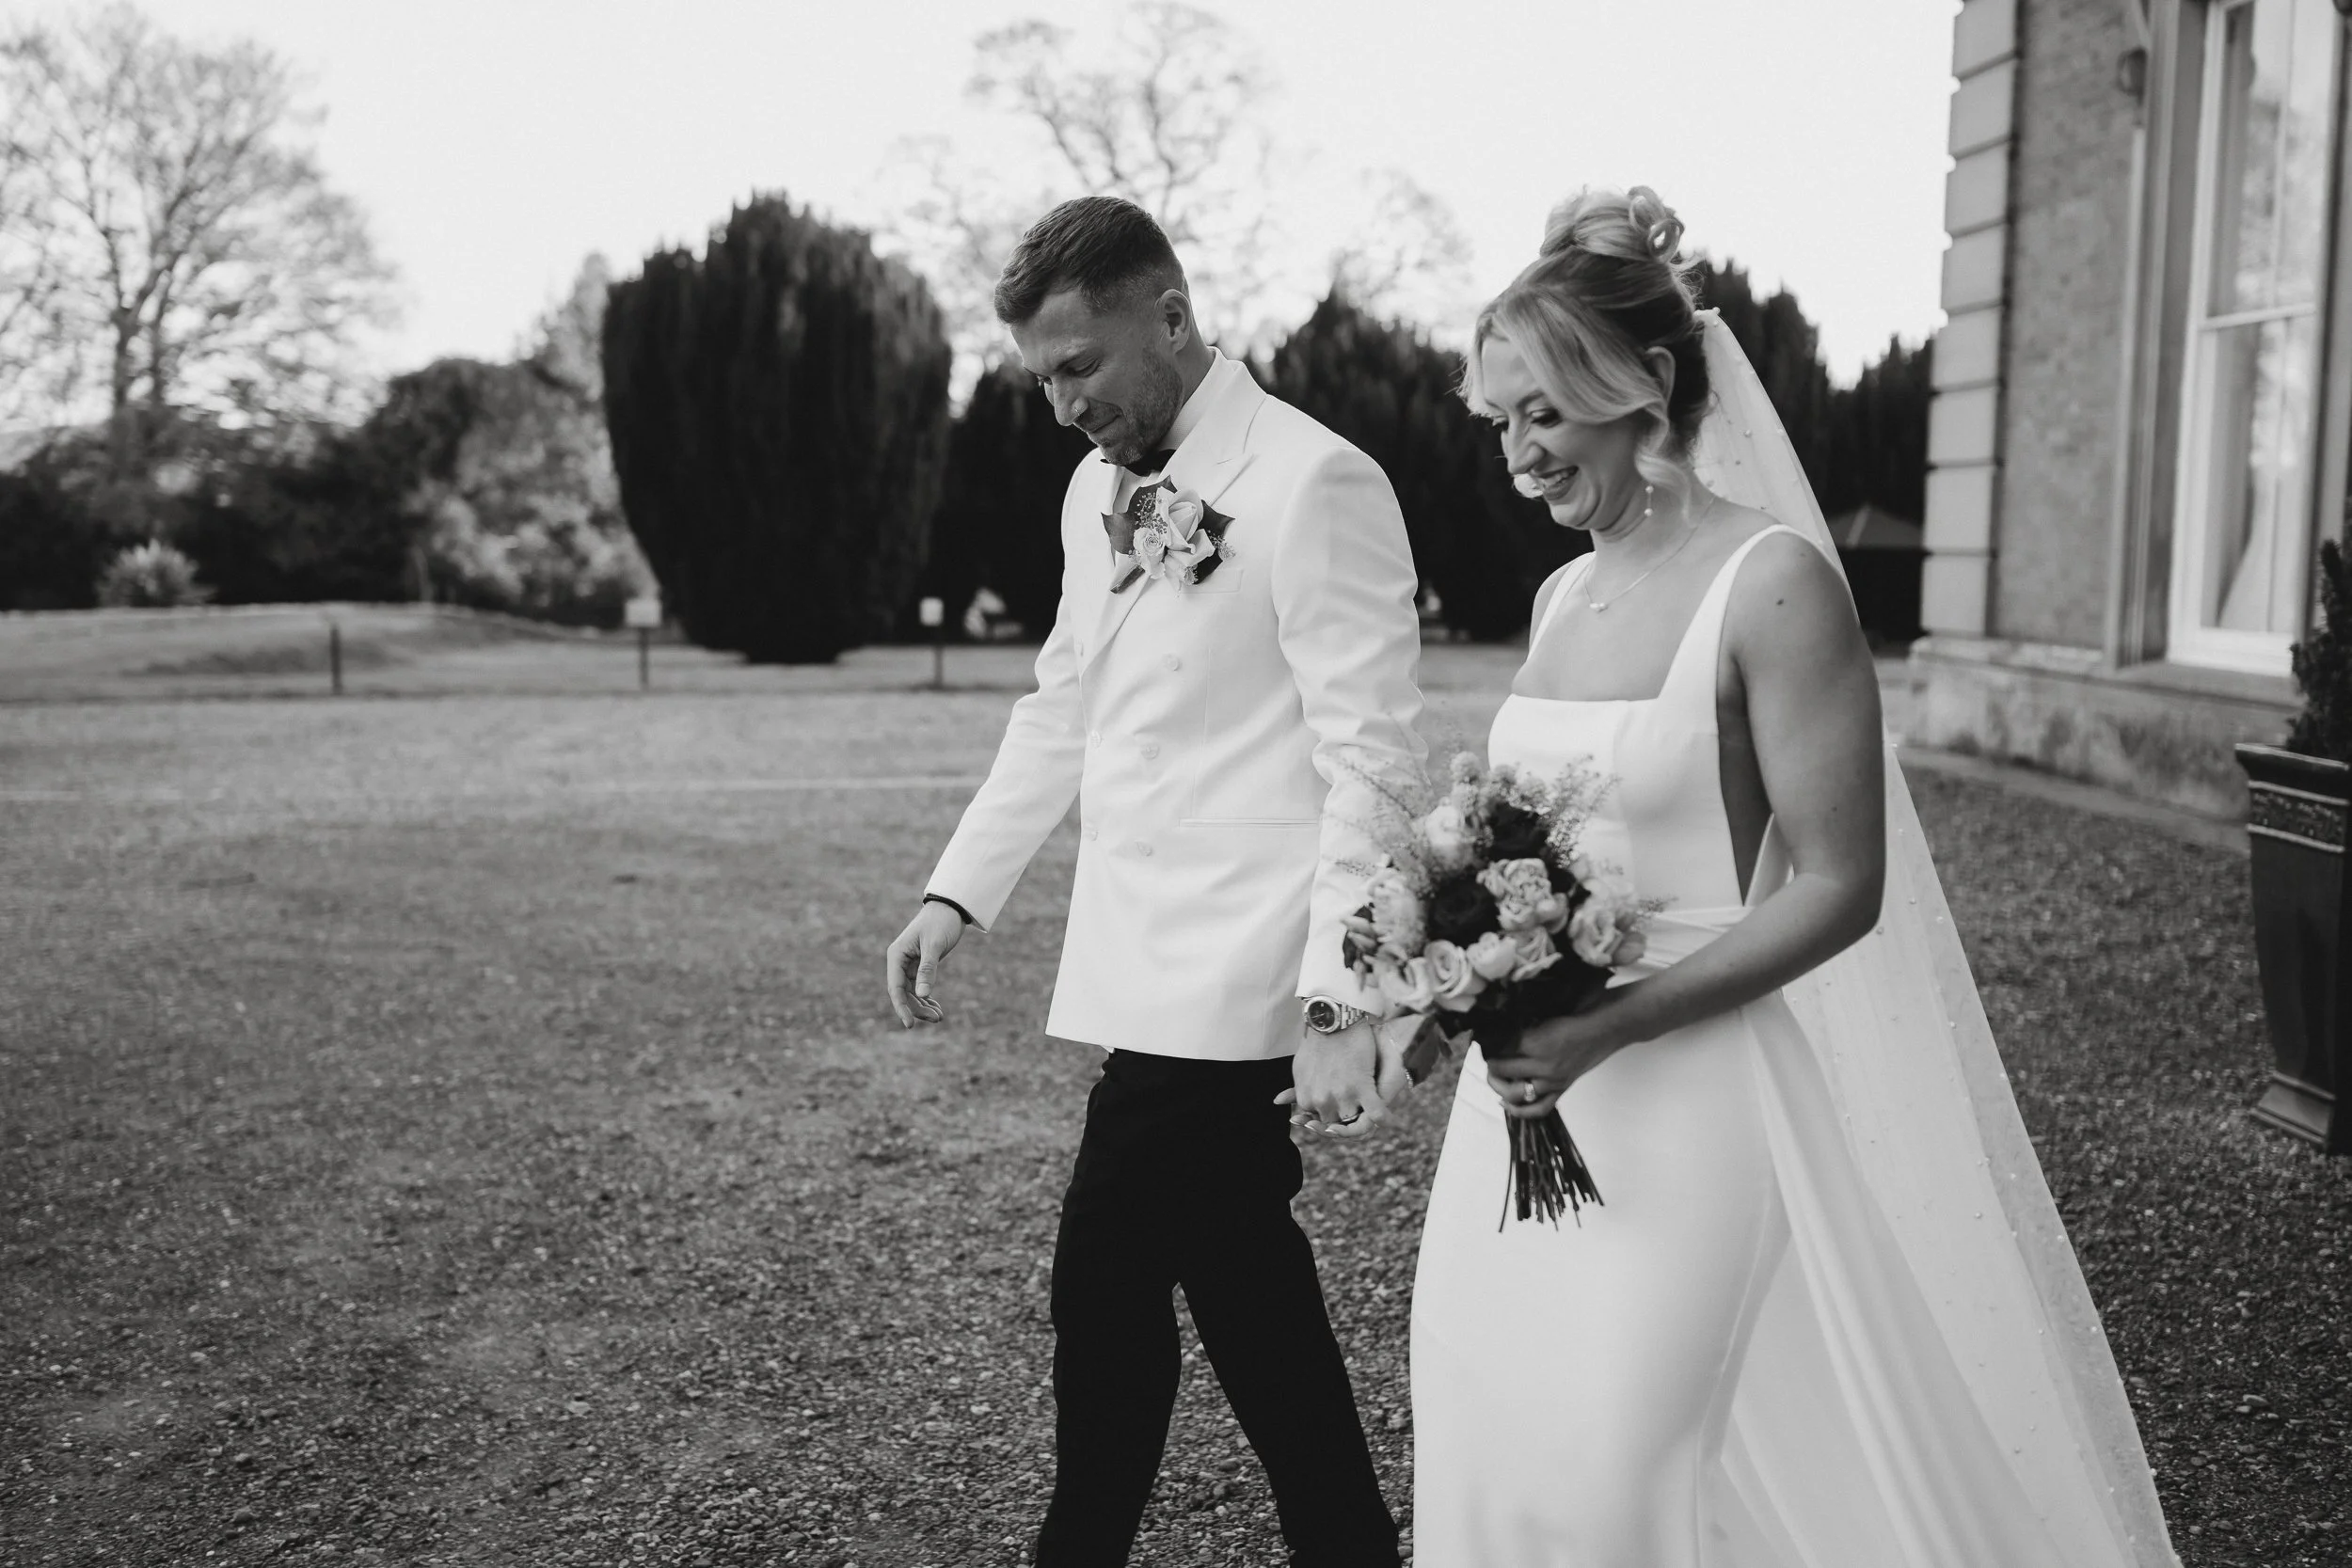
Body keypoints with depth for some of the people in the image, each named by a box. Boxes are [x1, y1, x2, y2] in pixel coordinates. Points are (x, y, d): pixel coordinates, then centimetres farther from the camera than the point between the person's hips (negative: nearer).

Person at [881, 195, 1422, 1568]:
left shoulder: (1314, 485, -13)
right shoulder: (1101, 489, 12)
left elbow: (1372, 761, -16)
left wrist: (1339, 1002, -19)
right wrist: (960, 891, 14)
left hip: (1227, 987, -8)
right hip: (1149, 974, 8)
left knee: (1108, 1294, -1)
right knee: (1245, 1288, 15)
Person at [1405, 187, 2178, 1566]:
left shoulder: (1773, 583, -13)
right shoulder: (1563, 595, 9)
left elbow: (1837, 888, -14)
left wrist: (1609, 1025, -21)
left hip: (1681, 1089, -7)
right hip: (1526, 1090, 7)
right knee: (1488, 1441, 12)